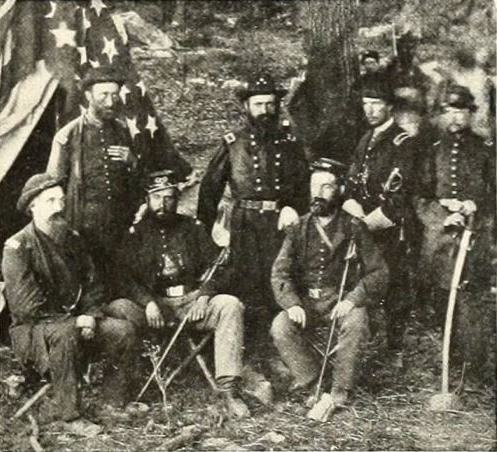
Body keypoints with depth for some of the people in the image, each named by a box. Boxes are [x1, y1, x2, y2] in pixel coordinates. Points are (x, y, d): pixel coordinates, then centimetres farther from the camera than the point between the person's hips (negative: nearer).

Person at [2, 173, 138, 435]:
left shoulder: (72, 239, 8)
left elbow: (92, 283, 14)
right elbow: (26, 306, -21)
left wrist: (90, 315, -6)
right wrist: (73, 321, -20)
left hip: (74, 320, 7)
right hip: (31, 330, -7)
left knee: (123, 330, -13)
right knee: (65, 334, -38)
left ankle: (114, 404, -1)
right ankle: (68, 415, -27)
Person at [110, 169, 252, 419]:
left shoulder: (192, 228, 13)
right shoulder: (136, 233, 10)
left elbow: (215, 266, 7)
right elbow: (126, 276, 0)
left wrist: (204, 297, -12)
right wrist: (148, 303, -17)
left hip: (192, 300, 1)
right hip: (153, 302, -1)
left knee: (230, 305, -27)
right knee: (119, 311, -30)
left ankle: (228, 388, -28)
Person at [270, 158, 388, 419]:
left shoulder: (354, 229, 1)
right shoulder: (299, 229, 7)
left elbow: (379, 273, -3)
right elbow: (280, 272, 0)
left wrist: (352, 299, -19)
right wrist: (292, 303, -19)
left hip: (343, 300, -2)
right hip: (305, 301, 2)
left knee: (356, 324, -33)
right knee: (280, 328, -25)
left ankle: (341, 390, -17)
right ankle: (310, 378, -6)